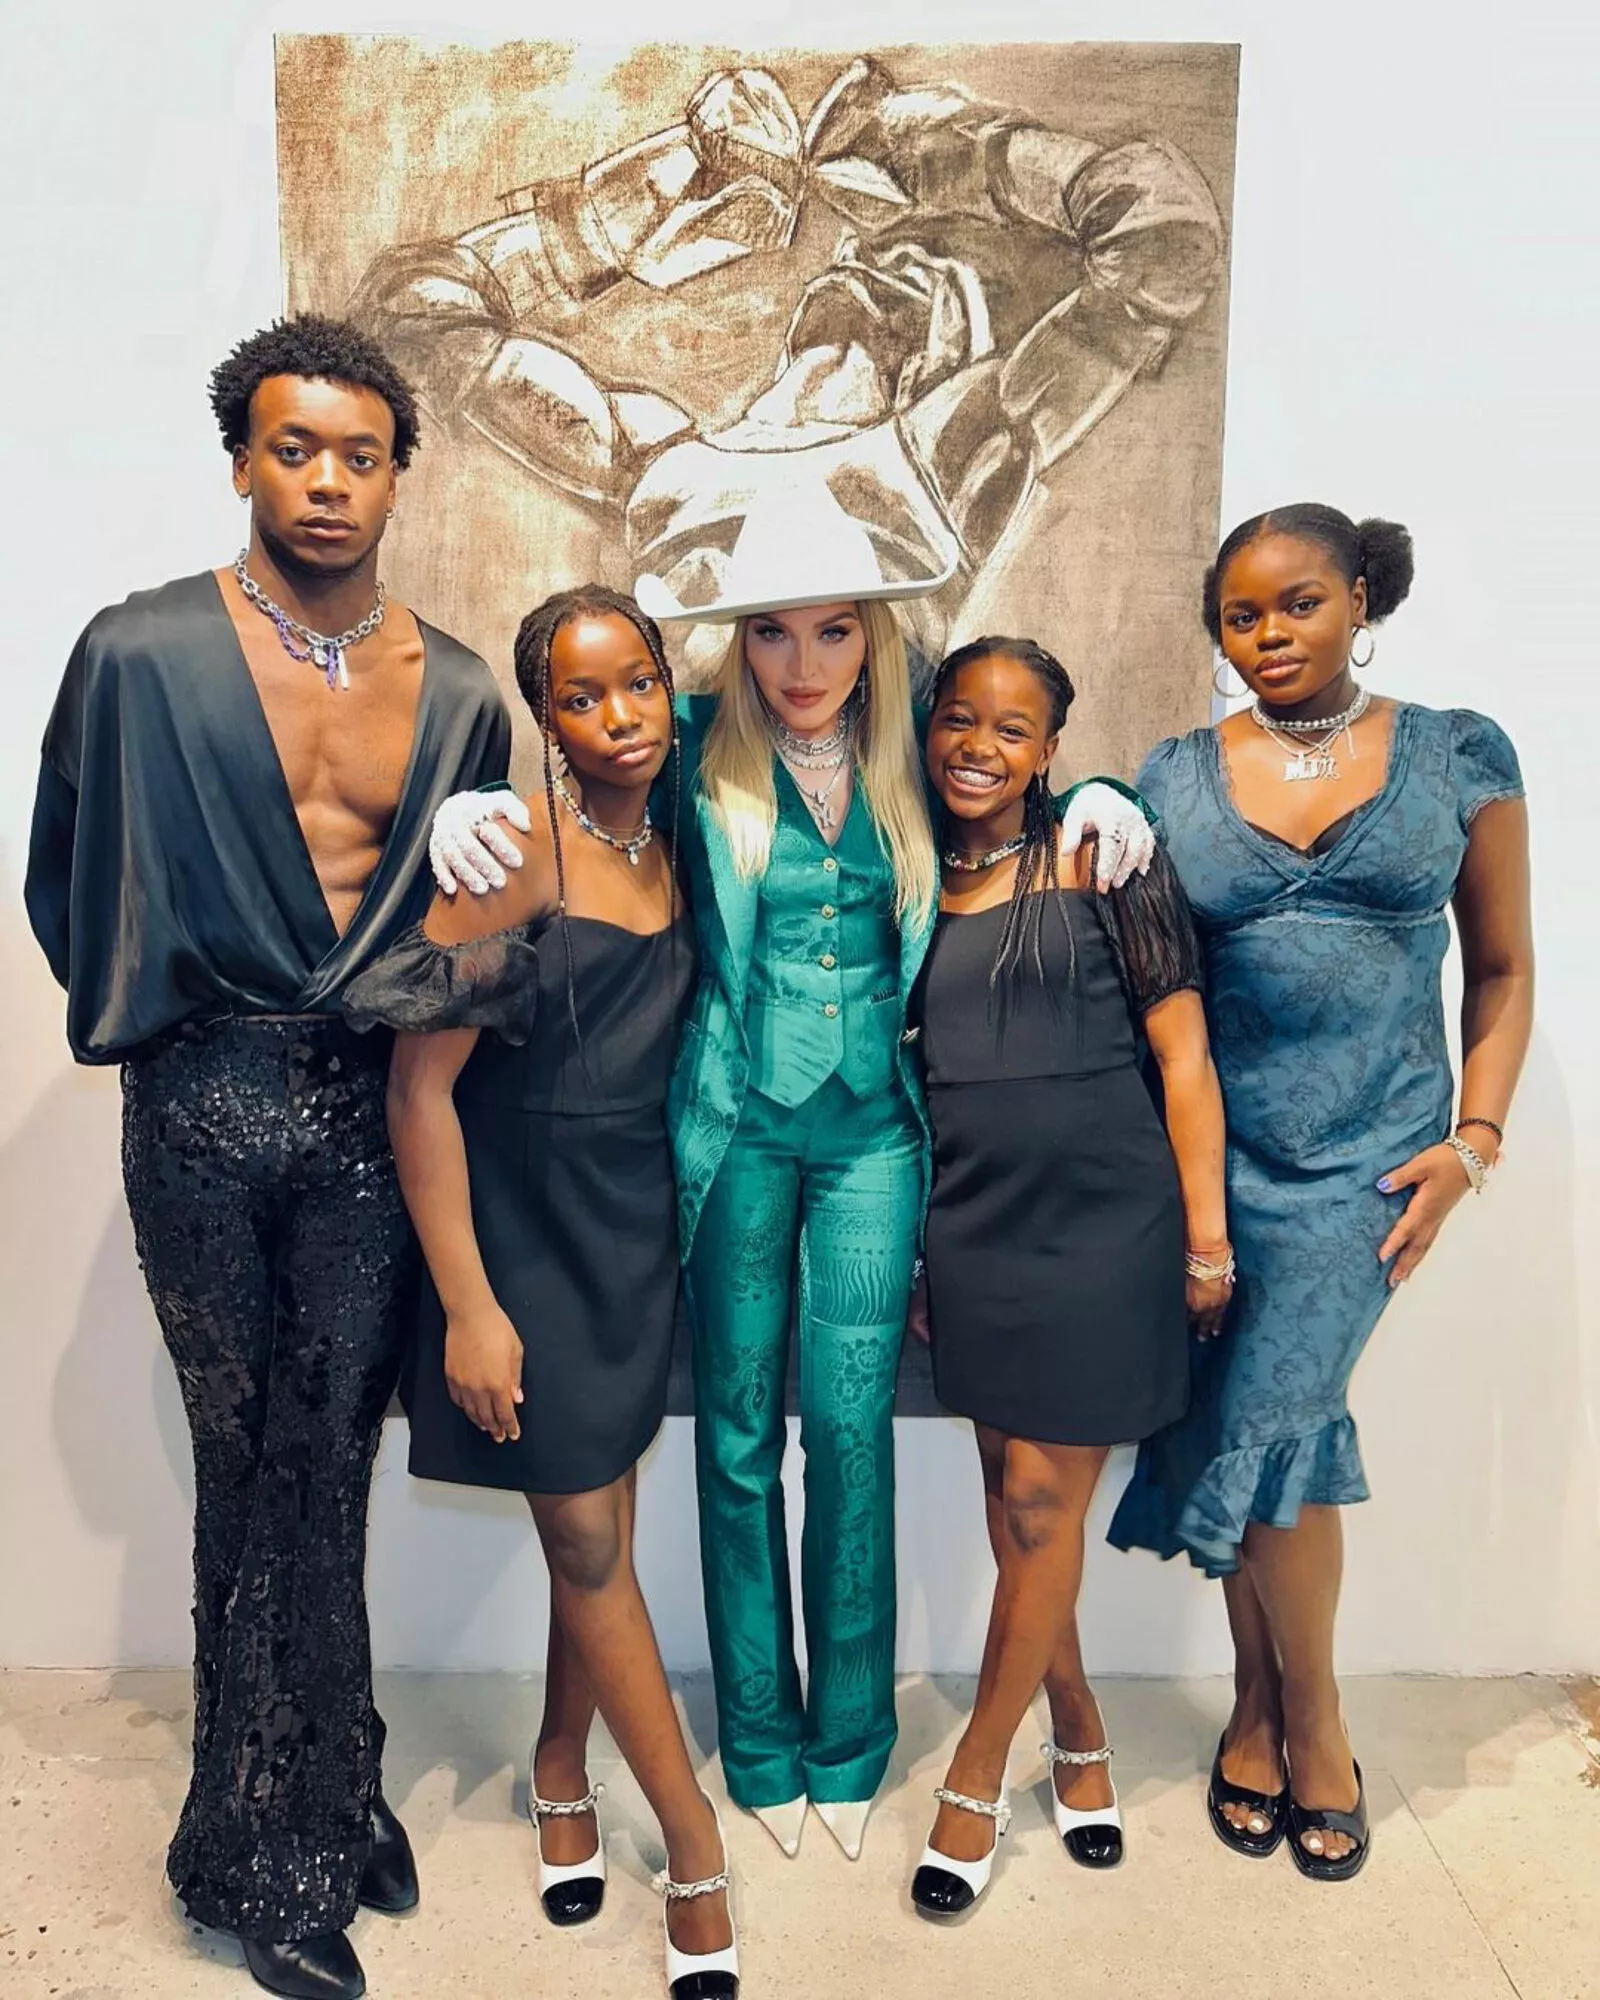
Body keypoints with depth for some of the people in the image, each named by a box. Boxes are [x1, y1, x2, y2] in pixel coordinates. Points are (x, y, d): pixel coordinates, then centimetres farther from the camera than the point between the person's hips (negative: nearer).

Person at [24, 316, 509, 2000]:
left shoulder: (457, 693, 7)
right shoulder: (140, 655, -1)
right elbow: (68, 877, 6)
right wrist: (155, 1007, 6)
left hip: (376, 1106, 2)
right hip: (209, 1104, -2)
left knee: (326, 1463, 9)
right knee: (256, 1468, 8)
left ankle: (312, 1803, 30)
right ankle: (282, 1841, 25)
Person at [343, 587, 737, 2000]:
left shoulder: (671, 849, 2)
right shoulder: (516, 846, -17)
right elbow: (420, 1085, -17)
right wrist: (469, 1307, -17)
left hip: (635, 1221, 6)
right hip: (525, 1225, -5)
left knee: (600, 1529, 16)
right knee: (589, 1547, 6)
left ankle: (562, 1775, 41)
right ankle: (697, 1850, 23)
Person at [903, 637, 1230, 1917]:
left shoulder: (1101, 856, -5)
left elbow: (1183, 1054, -5)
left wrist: (1206, 1238, -6)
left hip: (1102, 1215, -4)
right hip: (973, 1224, 4)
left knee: (1041, 1500, 2)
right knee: (1017, 1497, 12)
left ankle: (978, 1773, 22)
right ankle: (1078, 1736, 34)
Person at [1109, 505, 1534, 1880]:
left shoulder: (1460, 756, 2)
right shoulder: (1175, 777, 4)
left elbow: (1503, 965, 7)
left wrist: (1473, 1140, -3)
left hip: (1367, 1147, -1)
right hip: (1210, 1143, 2)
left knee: (1268, 1416, -9)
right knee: (1265, 1422, 7)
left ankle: (1303, 1714, 17)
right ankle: (1268, 1702, 29)